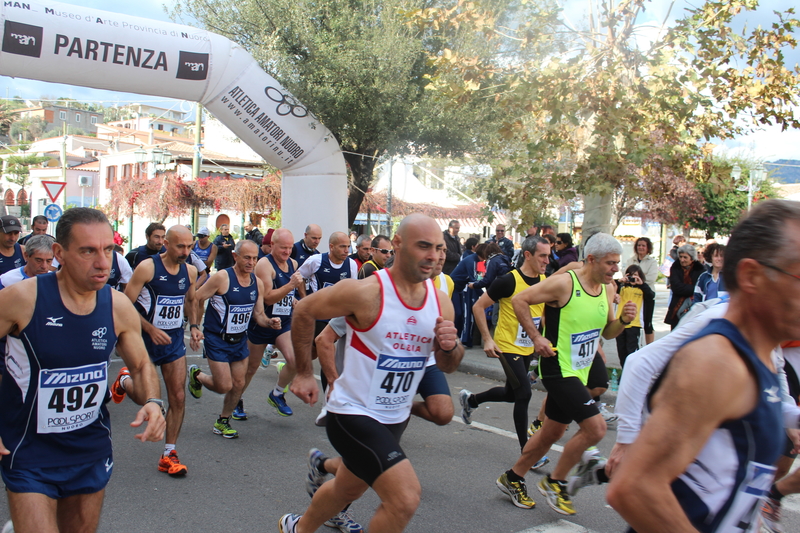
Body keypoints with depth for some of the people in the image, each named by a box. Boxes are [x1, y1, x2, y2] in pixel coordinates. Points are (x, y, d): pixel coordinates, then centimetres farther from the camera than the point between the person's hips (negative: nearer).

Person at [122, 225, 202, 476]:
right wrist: (151, 329, -22)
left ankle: (169, 455, 14)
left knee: (178, 397, 1)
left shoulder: (190, 271, 1)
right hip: (146, 337, -4)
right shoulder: (147, 267, -16)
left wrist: (194, 326, 2)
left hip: (174, 338, 5)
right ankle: (124, 380, 33)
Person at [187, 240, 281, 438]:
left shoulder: (257, 283, 0)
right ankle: (197, 375, 25)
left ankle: (223, 422, 31)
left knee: (238, 384, 9)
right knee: (224, 386, -7)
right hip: (217, 340, -6)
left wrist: (270, 322, -15)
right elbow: (196, 300, -11)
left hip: (240, 340, 6)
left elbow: (258, 315, 6)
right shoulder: (222, 277, -18)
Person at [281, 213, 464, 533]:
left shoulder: (441, 302, -4)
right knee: (406, 498, -20)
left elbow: (448, 366, 7)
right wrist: (304, 373, -5)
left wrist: (450, 347, -17)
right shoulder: (366, 292, -22)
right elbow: (304, 311, -8)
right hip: (354, 414, -7)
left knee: (347, 490, 26)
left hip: (395, 419, 7)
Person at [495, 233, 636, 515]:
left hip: (579, 372, 9)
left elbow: (607, 332, 17)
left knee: (552, 432, 17)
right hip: (558, 368, -9)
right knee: (596, 427, -16)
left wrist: (623, 320, -4)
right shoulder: (564, 283, -18)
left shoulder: (607, 291, 6)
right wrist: (536, 337, -17)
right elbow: (519, 300, -15)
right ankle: (554, 482, 5)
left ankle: (512, 478, 35)